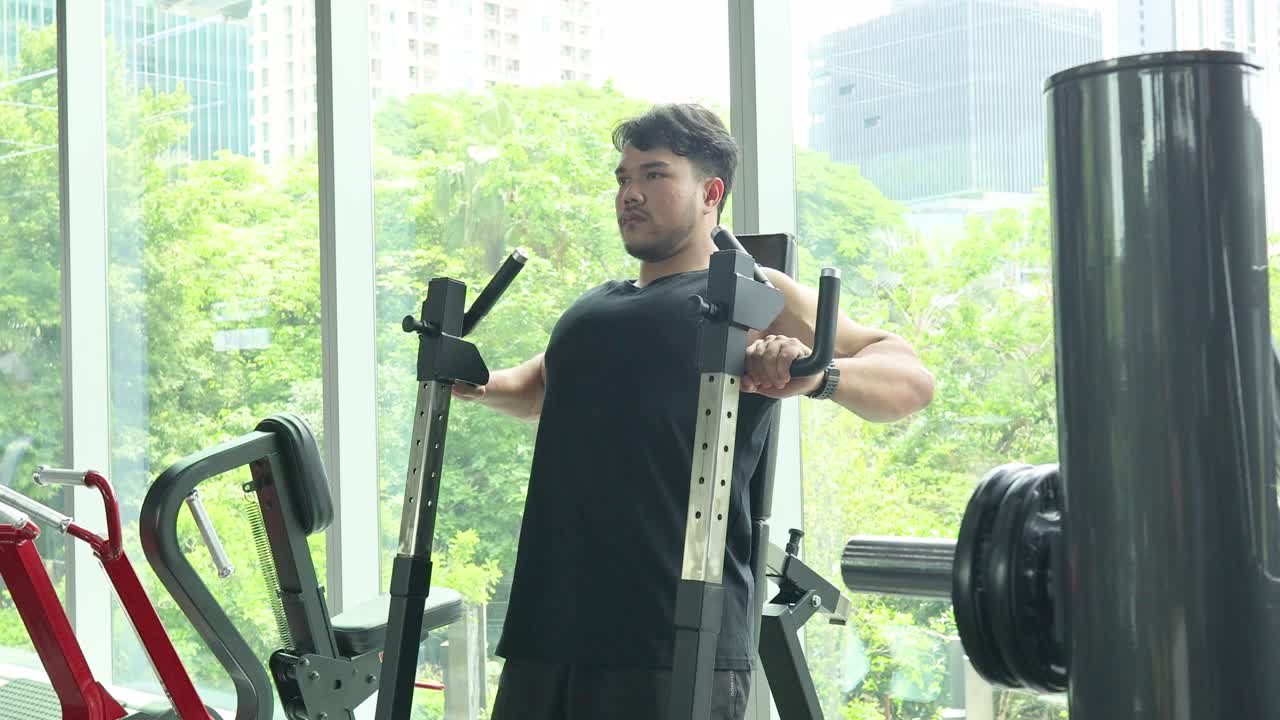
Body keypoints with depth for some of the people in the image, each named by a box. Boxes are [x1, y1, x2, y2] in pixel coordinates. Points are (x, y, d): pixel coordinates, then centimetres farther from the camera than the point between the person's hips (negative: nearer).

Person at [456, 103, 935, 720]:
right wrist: (483, 384, 19)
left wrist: (819, 373, -26)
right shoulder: (595, 306, 22)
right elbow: (541, 385, 41)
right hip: (549, 625, 6)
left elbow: (911, 378, -5)